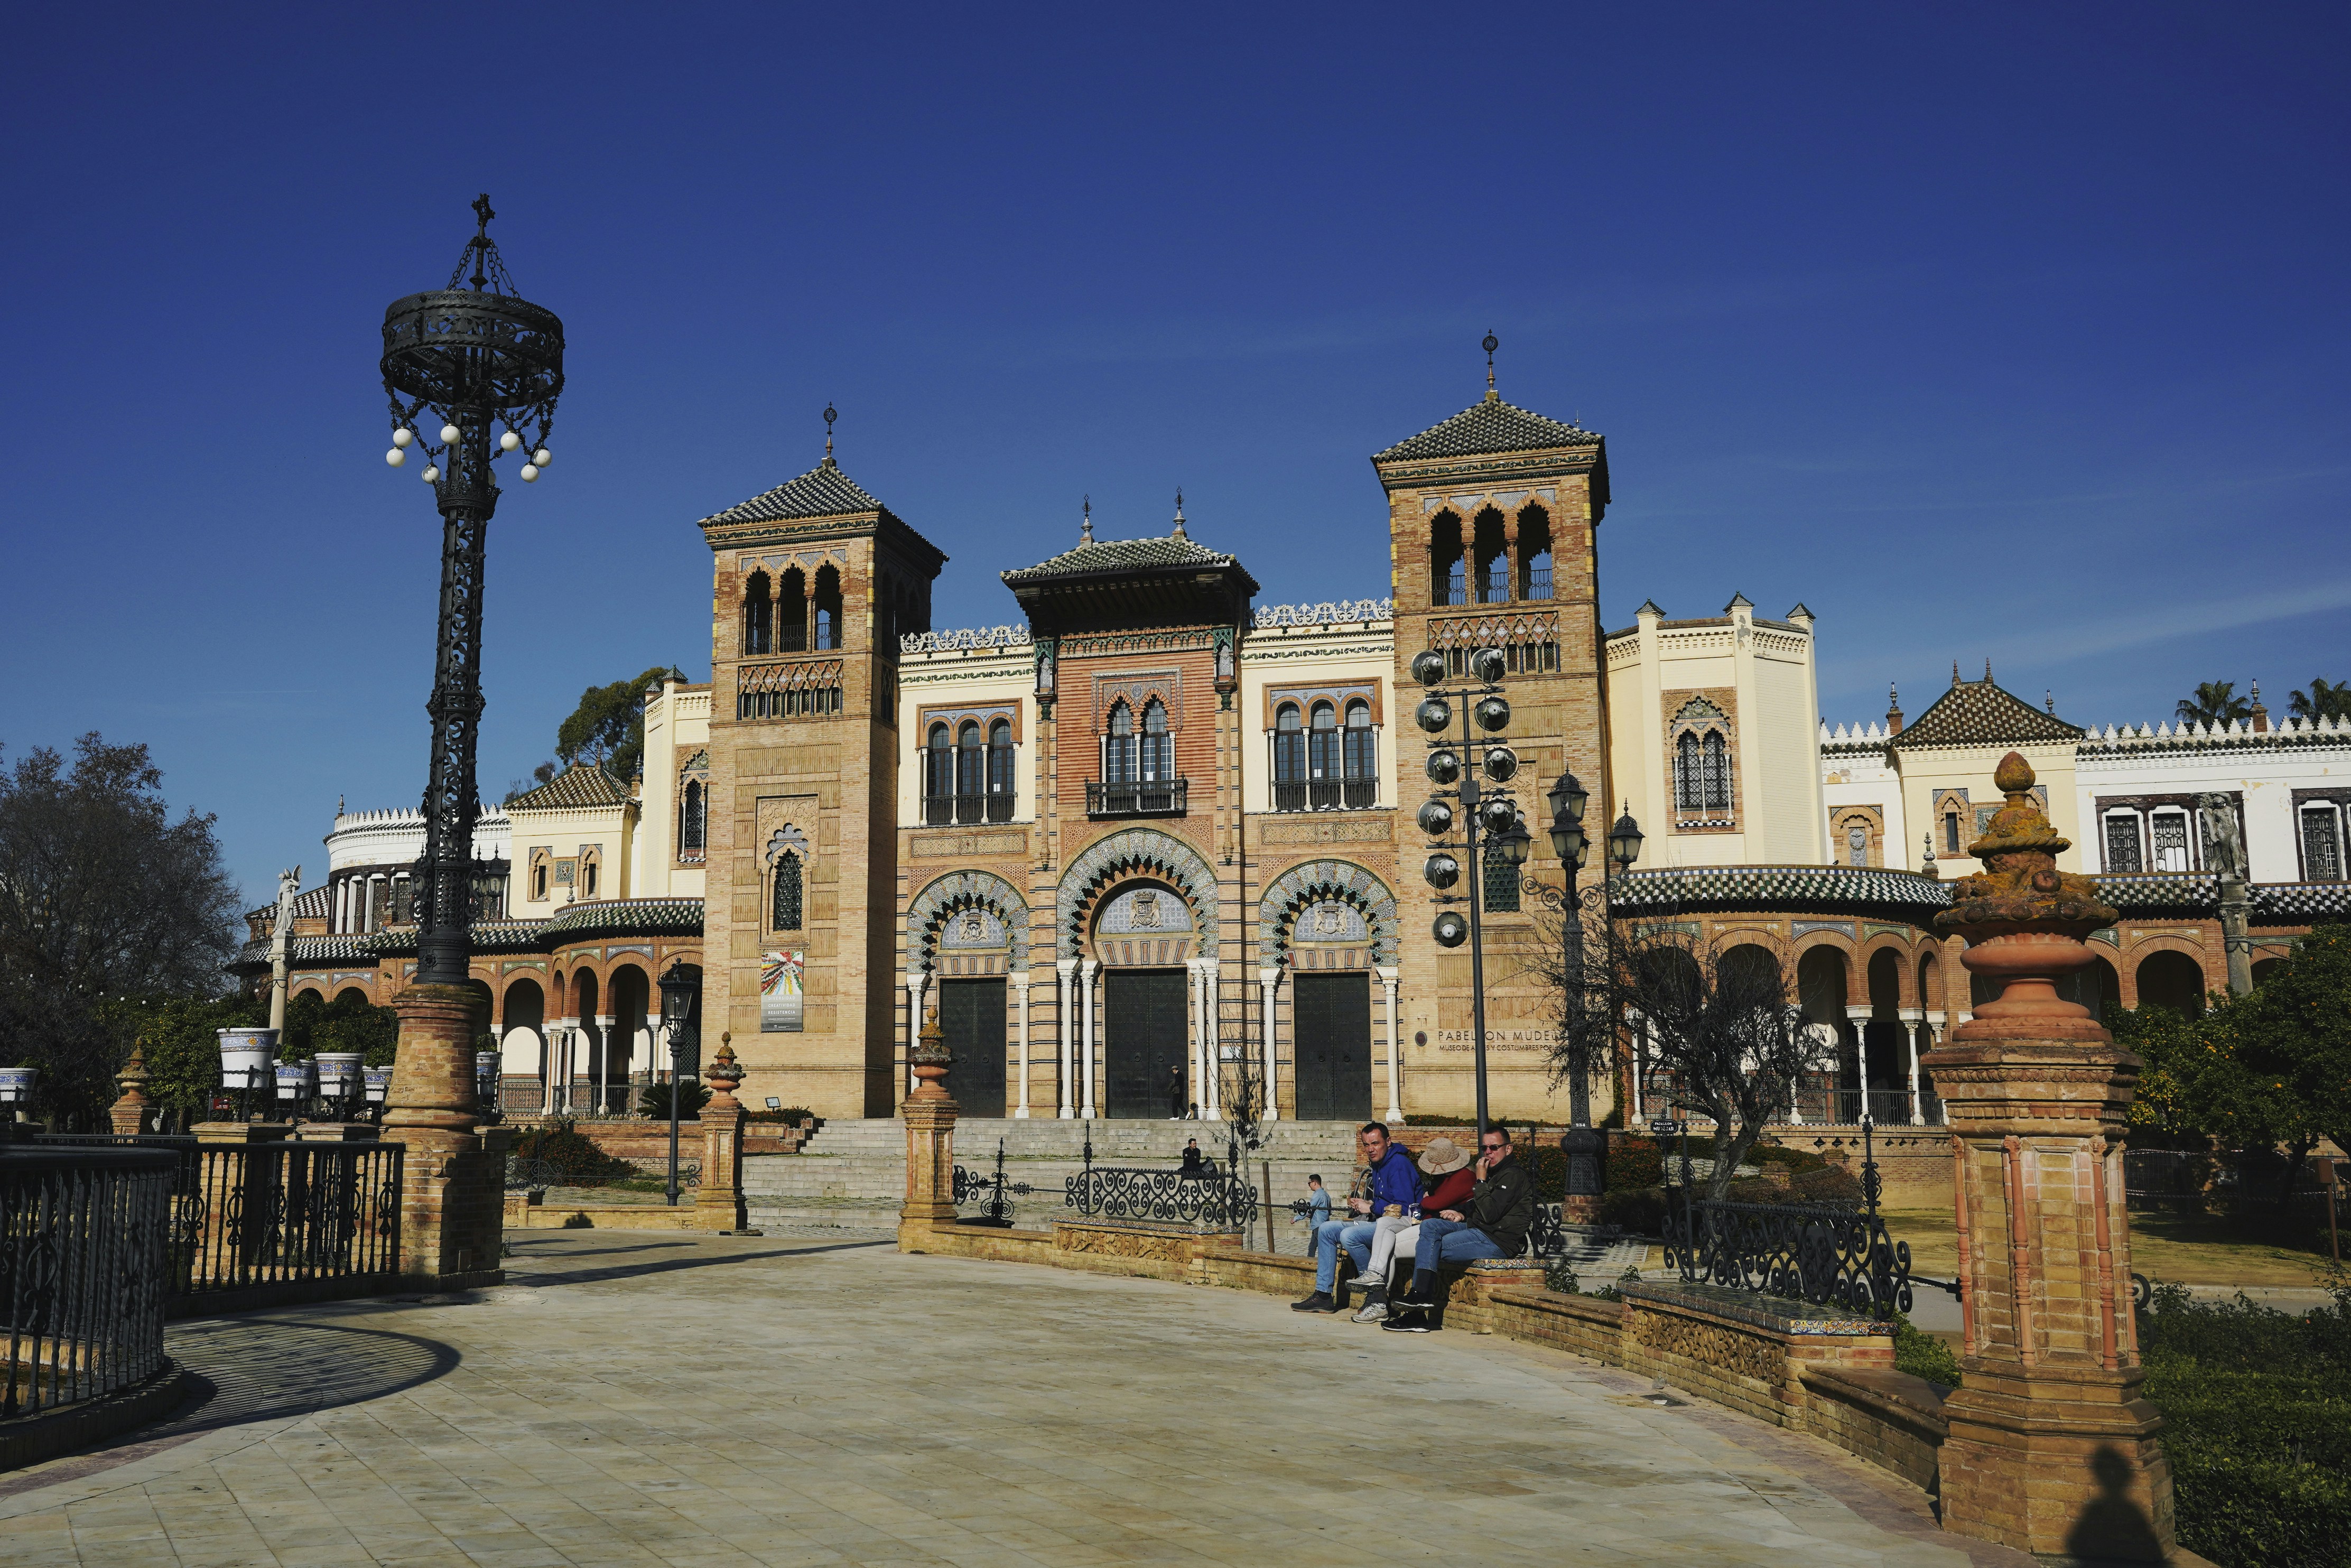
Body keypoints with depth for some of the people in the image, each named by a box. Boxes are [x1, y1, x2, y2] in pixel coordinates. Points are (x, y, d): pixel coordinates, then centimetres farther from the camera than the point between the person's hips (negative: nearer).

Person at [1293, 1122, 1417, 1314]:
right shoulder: (1376, 1166, 15)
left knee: (1349, 1235, -30)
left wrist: (1371, 1208, -13)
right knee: (1326, 1229, 5)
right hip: (1378, 1222, 10)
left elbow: (1404, 1208, -23)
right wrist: (1361, 1204, 4)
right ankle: (1323, 1295, 2)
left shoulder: (1399, 1165, -15)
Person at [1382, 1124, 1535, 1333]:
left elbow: (1490, 1213, -22)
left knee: (1427, 1246, -16)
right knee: (1429, 1226, -5)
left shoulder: (1514, 1175, -12)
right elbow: (1476, 1205, 32)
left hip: (1499, 1241, -10)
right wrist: (1462, 1214, 11)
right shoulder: (1494, 1172, 20)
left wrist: (1481, 1182, -13)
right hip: (1479, 1230, 10)